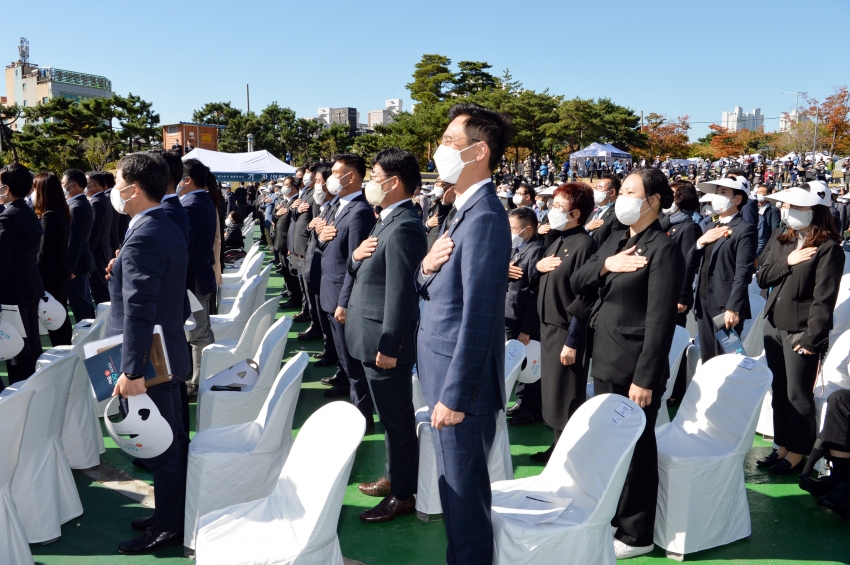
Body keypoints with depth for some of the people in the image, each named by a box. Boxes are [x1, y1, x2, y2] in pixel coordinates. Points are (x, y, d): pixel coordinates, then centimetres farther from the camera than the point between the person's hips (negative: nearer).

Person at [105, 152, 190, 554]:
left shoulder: (142, 240, -22)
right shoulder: (169, 230, 10)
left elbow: (138, 311, -27)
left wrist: (131, 370, -26)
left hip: (147, 359, -10)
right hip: (167, 354, 10)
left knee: (160, 446, 3)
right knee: (173, 439, 18)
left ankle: (168, 527, 18)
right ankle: (174, 513, 33)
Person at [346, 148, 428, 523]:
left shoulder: (403, 228, -20)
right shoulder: (389, 221, 13)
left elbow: (401, 292, -24)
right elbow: (363, 273, 17)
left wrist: (388, 347, -23)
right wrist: (358, 255, -5)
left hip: (387, 342, -10)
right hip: (376, 338, 10)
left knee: (398, 419, 3)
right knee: (392, 417, 21)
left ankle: (403, 495, 17)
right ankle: (393, 477, 36)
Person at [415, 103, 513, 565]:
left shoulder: (484, 217, -20)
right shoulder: (462, 209, 12)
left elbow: (478, 316, -23)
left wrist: (455, 395, -21)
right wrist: (426, 268, -8)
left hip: (461, 379, -10)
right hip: (443, 371, 10)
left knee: (464, 489, 5)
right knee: (455, 486, 21)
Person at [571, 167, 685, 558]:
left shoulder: (663, 250, -13)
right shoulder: (616, 241, 12)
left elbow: (660, 321, -17)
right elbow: (576, 284, 8)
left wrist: (645, 378, -20)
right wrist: (605, 265, -11)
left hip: (633, 368, -8)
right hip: (605, 362, 8)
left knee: (635, 448, 5)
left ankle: (636, 535, 21)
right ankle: (612, 516, 35)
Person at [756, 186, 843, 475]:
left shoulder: (828, 248, -13)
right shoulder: (779, 238, 7)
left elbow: (824, 299, -15)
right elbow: (762, 278, 6)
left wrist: (811, 339, -17)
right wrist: (787, 262, -11)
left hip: (801, 330, -6)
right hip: (774, 324, 7)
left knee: (798, 395, 4)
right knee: (779, 390, 15)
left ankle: (797, 454, 19)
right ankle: (782, 446, 29)